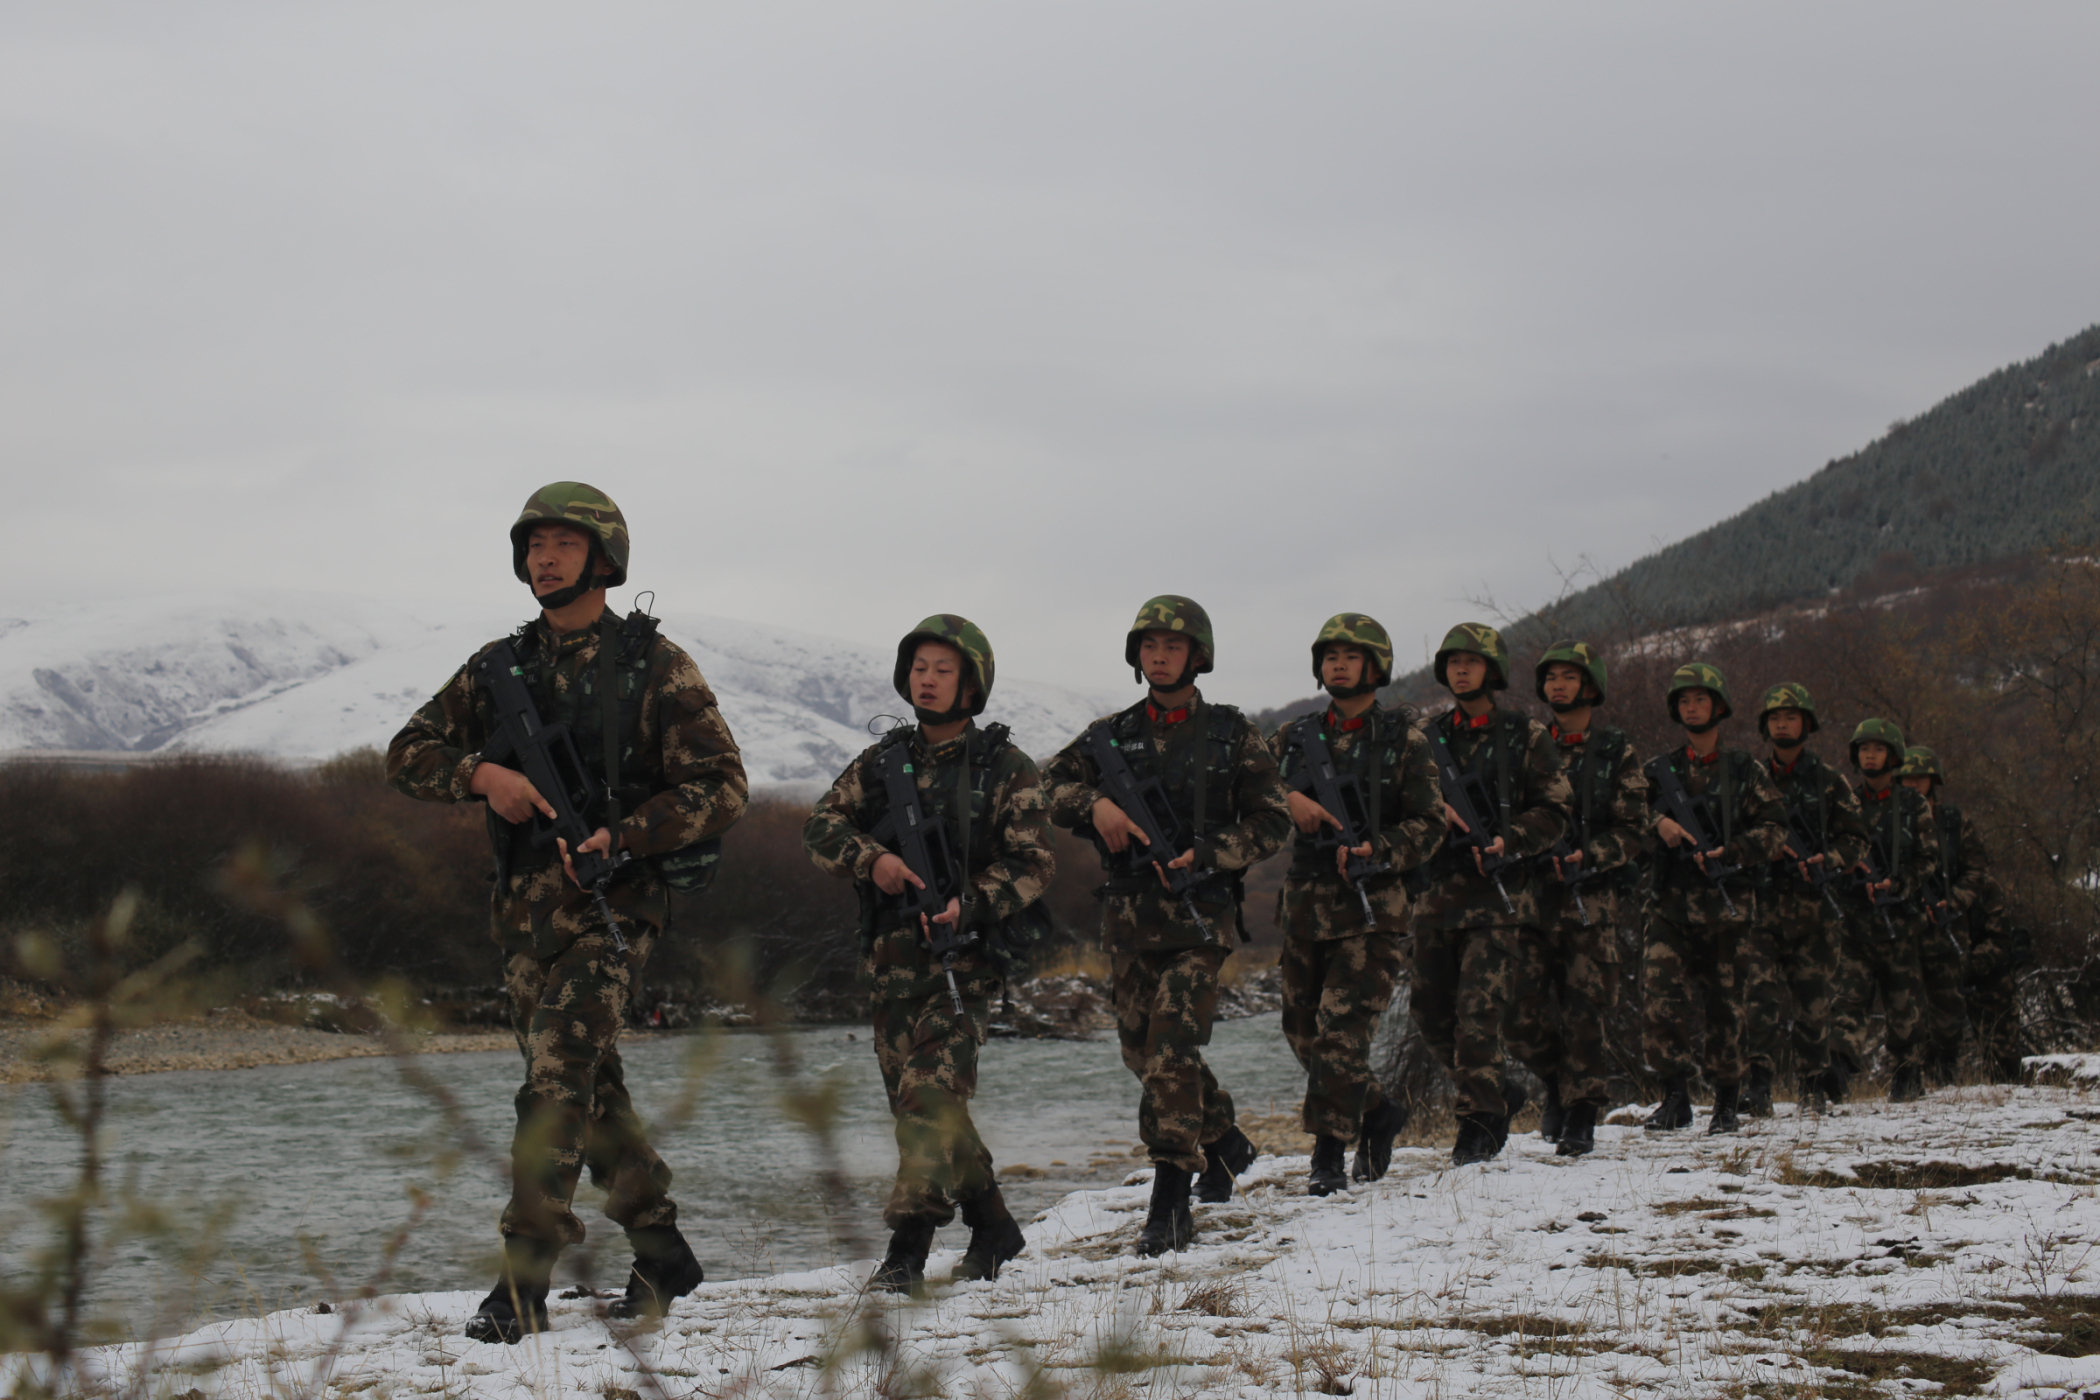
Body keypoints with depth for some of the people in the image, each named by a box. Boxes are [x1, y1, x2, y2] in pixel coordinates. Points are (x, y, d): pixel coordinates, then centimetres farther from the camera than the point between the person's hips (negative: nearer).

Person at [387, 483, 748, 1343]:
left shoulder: (653, 665, -3)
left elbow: (722, 787, -6)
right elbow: (408, 754, 11)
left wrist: (620, 837, -17)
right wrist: (482, 774, -10)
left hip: (612, 904, -6)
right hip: (525, 908, 6)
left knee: (557, 1083, -16)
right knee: (591, 1087, 11)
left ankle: (523, 1283, -14)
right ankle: (662, 1253, 24)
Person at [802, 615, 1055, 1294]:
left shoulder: (1005, 767, 1)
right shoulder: (883, 761, 12)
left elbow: (1033, 862, -5)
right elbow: (821, 825, 8)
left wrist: (969, 903, -21)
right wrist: (872, 858, -12)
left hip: (965, 952, -5)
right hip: (891, 954, 5)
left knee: (931, 1088, -18)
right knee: (913, 1097, 8)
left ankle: (907, 1248, -20)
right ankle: (992, 1225, 24)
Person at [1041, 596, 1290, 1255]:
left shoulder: (1232, 733, 2)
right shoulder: (1111, 735, 10)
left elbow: (1272, 823, 2)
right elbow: (1046, 786, 10)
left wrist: (1210, 853, -13)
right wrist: (1094, 805, -10)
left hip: (1200, 911, -4)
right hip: (1127, 914, 4)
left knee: (1171, 1048, -16)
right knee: (1142, 1048, 12)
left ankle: (1170, 1203, -15)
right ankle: (1224, 1140, 37)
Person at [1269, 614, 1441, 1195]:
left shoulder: (1402, 740, 1)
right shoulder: (1295, 735, 11)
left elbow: (1428, 823, 0)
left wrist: (1377, 852, -16)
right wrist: (1289, 800, -14)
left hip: (1370, 910, -5)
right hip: (1304, 902, 5)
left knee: (1341, 1030, -14)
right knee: (1303, 1033, 10)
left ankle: (1329, 1155, -4)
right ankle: (1377, 1113, 32)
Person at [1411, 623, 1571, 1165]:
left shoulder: (1527, 736, 4)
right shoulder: (1427, 737, 14)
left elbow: (1554, 814, 2)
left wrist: (1508, 841, -14)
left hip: (1500, 894, -5)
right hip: (1437, 892, 5)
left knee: (1478, 1009, -13)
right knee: (1430, 1009, 6)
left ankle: (1480, 1122, -3)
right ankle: (1500, 1092, 25)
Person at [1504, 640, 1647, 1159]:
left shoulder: (1616, 752, 5)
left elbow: (1632, 832, 1)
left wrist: (1585, 857, -14)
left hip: (1591, 899, -2)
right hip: (1532, 895, 2)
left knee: (1584, 1012, -6)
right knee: (1524, 1017, -2)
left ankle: (1581, 1116, 4)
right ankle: (1557, 1083, 24)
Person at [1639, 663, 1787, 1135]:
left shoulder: (1745, 771, 8)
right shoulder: (1659, 769, 13)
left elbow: (1773, 829, 2)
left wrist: (1730, 853, -13)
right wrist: (1658, 823, -11)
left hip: (1727, 906, -1)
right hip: (1670, 905, 1)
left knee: (1724, 1004, 4)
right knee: (1662, 997, -15)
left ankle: (1726, 1102, 15)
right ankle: (1675, 1095, -8)